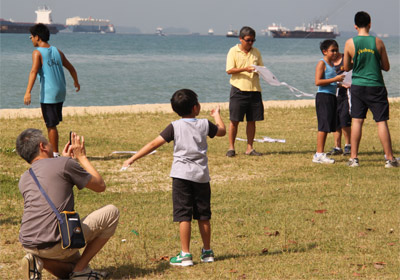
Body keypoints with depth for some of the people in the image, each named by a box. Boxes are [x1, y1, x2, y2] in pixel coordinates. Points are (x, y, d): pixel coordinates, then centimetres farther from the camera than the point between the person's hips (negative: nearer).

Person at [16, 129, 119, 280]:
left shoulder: (23, 180, 18)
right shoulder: (65, 164, -1)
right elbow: (100, 186, 11)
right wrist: (82, 157, 22)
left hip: (28, 246, 7)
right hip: (55, 246, -7)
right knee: (111, 212, 9)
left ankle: (37, 261, 2)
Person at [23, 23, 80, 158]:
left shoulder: (37, 53, -8)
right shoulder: (57, 51, 12)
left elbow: (33, 71, -22)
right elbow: (71, 68, 20)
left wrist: (28, 92, -30)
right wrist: (76, 82, 39)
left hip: (48, 94, -7)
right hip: (60, 92, 7)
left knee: (51, 125, -1)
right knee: (52, 123, 18)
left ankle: (55, 154, 1)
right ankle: (52, 150, 23)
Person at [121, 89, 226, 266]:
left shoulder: (175, 127, -4)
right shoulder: (205, 124, 4)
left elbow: (154, 144, -8)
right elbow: (221, 131, 23)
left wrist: (132, 159, -5)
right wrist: (217, 115, 41)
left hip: (182, 175, -3)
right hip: (201, 175, 3)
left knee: (184, 216, -3)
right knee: (203, 216, 12)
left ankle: (185, 255, -6)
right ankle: (207, 252, 22)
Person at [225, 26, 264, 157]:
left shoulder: (256, 52, 12)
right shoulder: (233, 51, 0)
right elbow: (229, 70, -8)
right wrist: (244, 69, -21)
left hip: (254, 89, 4)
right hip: (238, 89, -4)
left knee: (252, 120, 5)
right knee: (235, 120, -3)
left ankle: (249, 148, 12)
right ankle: (231, 147, 5)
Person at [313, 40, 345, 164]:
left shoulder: (332, 64, 18)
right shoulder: (321, 63, -9)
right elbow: (318, 82, -19)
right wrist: (334, 79, -20)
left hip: (331, 96, 9)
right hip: (323, 96, -9)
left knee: (327, 127, 9)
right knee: (323, 126, -10)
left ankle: (320, 154, 13)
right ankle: (319, 154, -10)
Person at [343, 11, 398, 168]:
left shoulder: (350, 43, -4)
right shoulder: (377, 42, -5)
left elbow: (346, 67, 5)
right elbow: (386, 67, 3)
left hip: (358, 86, 1)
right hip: (376, 86, -1)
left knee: (357, 121, 7)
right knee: (381, 121, 1)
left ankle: (354, 158, 6)